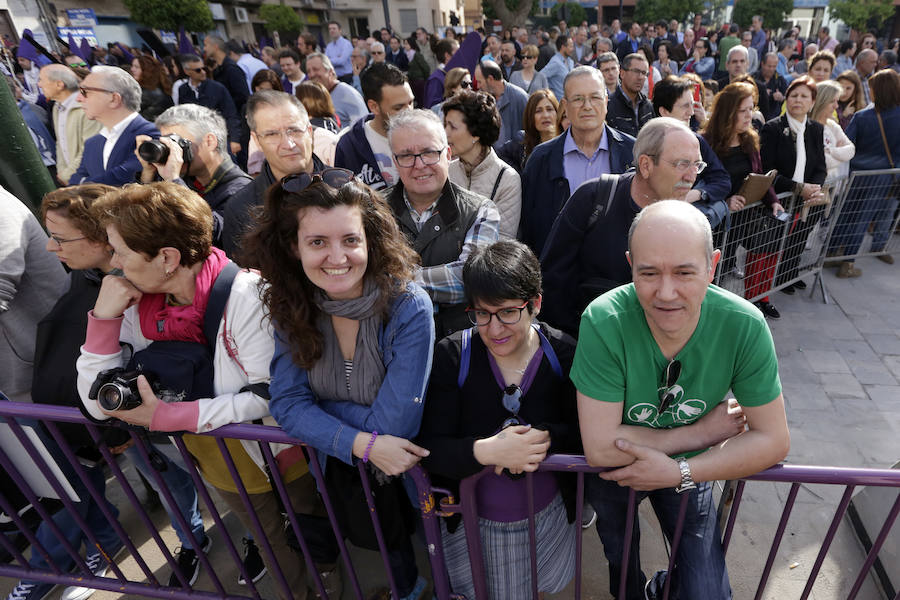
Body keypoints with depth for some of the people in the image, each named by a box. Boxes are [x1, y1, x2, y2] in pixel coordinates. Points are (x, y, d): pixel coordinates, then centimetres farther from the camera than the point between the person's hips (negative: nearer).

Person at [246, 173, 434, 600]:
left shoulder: (409, 308, -32)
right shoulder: (291, 306, -17)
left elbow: (393, 424, -30)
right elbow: (288, 403, -17)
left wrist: (321, 405, -18)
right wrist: (362, 444, -30)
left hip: (411, 471, -4)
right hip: (341, 468, 4)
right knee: (369, 535, 29)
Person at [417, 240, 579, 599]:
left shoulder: (563, 353, -17)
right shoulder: (452, 355, -20)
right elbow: (430, 449, -22)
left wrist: (545, 439, -33)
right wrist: (485, 450, -40)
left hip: (549, 515, 2)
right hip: (473, 520, -1)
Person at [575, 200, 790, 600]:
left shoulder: (744, 327, -27)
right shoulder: (604, 323, -36)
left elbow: (773, 440, -18)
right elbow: (600, 446, -33)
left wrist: (680, 472, -27)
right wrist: (701, 432, -26)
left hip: (689, 469, 1)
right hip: (614, 473, -1)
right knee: (622, 566, 27)